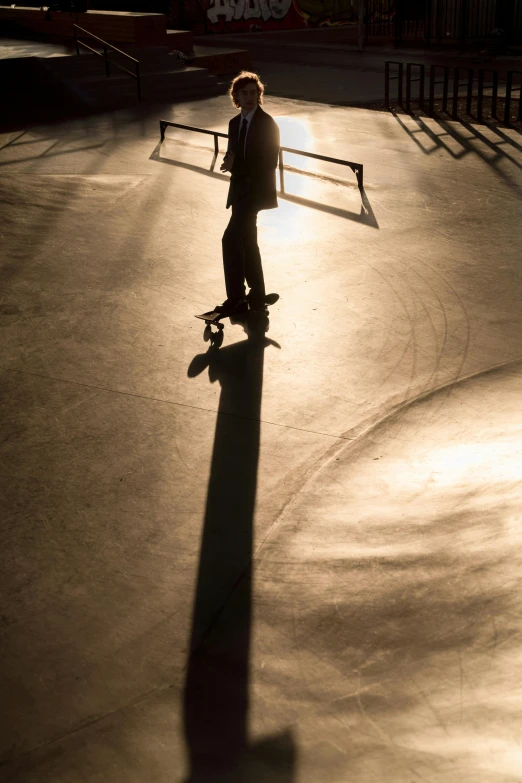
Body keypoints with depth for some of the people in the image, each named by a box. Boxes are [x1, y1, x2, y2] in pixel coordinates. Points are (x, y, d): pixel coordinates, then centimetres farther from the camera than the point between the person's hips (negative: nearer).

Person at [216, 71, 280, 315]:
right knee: (247, 243, 13)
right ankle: (256, 297, 24)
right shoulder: (234, 123, 11)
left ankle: (235, 298, -12)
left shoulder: (268, 125, -11)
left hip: (256, 191, -8)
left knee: (231, 239, -17)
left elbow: (269, 163, -15)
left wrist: (236, 166, -22)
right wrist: (230, 163, -7)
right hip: (239, 190, 8)